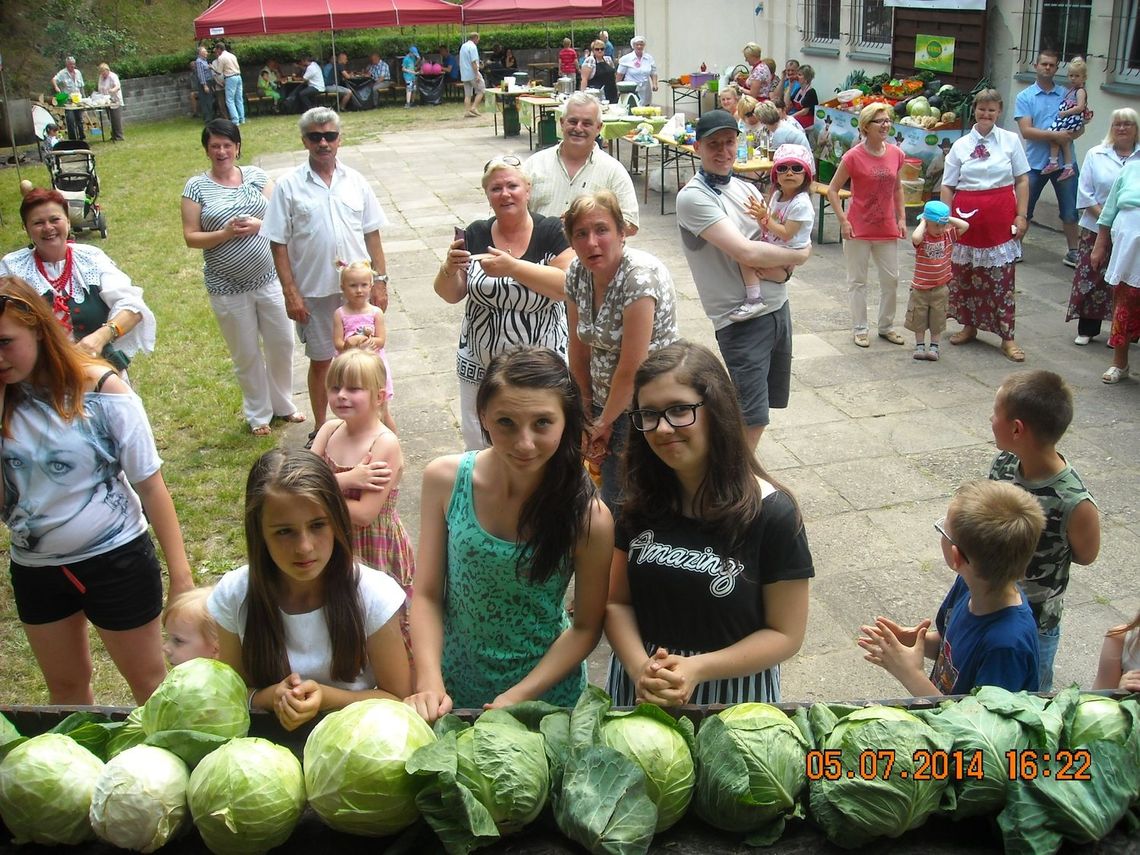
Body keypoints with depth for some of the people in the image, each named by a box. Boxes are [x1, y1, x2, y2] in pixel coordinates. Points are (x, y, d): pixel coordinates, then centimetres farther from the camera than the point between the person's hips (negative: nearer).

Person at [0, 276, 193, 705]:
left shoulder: (100, 388, -16)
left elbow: (150, 485, -13)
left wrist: (180, 574, -14)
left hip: (115, 559, -4)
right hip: (35, 569, 5)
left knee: (149, 682, 12)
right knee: (65, 688, 23)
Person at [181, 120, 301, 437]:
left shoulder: (257, 176, 3)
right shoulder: (197, 187, -4)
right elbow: (191, 237, -6)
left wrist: (257, 224, -19)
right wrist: (225, 233, -21)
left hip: (269, 279, 2)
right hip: (228, 288, -2)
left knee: (282, 345, 12)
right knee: (246, 354, 11)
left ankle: (283, 404, 35)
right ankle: (258, 414, 30)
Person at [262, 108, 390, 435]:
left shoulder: (355, 181, 3)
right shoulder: (289, 186, -5)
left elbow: (371, 234, 6)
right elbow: (279, 245, -5)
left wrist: (380, 280, 1)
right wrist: (290, 293, -10)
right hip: (314, 292, -2)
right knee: (321, 360, 11)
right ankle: (321, 428, 27)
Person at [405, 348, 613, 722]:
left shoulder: (588, 518, -22)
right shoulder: (444, 479, -16)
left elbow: (586, 627, -11)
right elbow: (427, 595, -10)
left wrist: (518, 696, -19)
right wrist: (429, 683, -22)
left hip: (546, 699, -2)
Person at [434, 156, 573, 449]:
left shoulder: (552, 232, -6)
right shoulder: (476, 234, 3)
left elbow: (568, 287, -19)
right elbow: (450, 295, 4)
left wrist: (513, 267, -28)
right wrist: (450, 268, -17)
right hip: (480, 369, 3)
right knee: (479, 452, 10)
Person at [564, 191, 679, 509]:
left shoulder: (640, 276, -24)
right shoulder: (578, 273, -2)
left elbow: (631, 369, -21)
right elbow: (579, 349, 7)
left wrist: (604, 423, -8)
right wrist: (588, 411, 10)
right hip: (607, 400, 6)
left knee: (619, 504, -3)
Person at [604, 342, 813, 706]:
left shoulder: (772, 515, -16)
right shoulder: (642, 502, -5)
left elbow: (786, 634, -12)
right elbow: (616, 602, 0)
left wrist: (697, 668, -22)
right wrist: (640, 669, -19)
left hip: (733, 692, -3)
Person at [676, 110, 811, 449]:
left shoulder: (746, 188, 10)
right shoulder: (693, 196, -15)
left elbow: (783, 239, 10)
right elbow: (746, 252, -23)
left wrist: (782, 269, -13)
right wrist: (798, 255, -9)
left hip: (778, 307, 8)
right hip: (741, 318, -8)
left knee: (766, 401, 16)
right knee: (754, 418, -8)